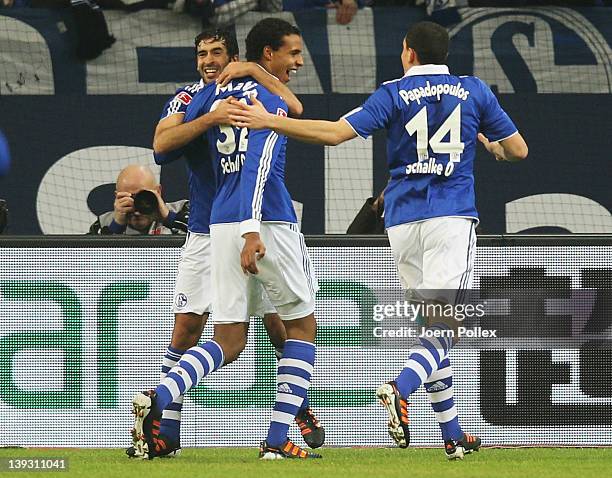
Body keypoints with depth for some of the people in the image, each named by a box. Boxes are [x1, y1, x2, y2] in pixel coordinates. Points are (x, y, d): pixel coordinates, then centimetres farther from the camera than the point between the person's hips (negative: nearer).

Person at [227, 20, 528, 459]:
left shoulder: (393, 94, 3)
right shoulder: (474, 91, 7)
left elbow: (335, 133, -9)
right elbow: (518, 150, 11)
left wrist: (268, 122, -6)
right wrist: (492, 146, 35)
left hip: (402, 221, 2)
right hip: (451, 217, -2)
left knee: (430, 328, 11)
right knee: (442, 328, -9)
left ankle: (454, 436, 11)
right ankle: (401, 389, -37)